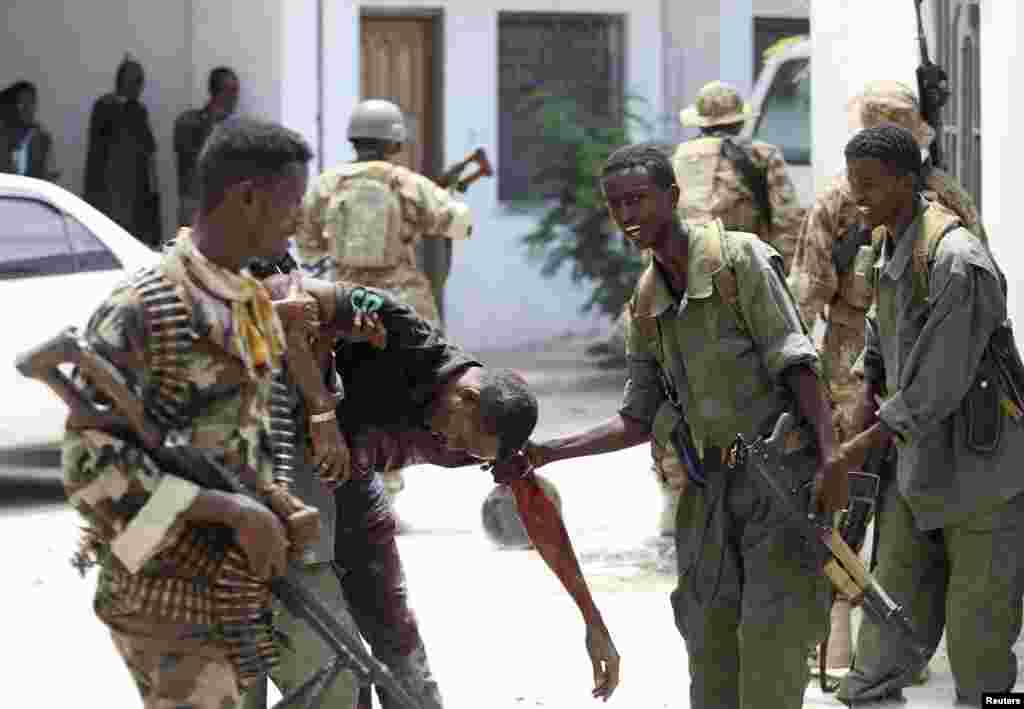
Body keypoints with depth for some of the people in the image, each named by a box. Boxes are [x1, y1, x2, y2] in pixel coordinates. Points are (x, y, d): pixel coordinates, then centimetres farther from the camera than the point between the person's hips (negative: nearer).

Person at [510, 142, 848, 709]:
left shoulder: (740, 258, -8)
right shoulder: (647, 305, 12)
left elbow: (795, 362, -14)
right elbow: (639, 421, 15)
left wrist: (829, 455, -24)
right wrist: (545, 453, 6)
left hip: (783, 473, -7)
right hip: (712, 486, 7)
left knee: (771, 639, -12)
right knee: (709, 642, 6)